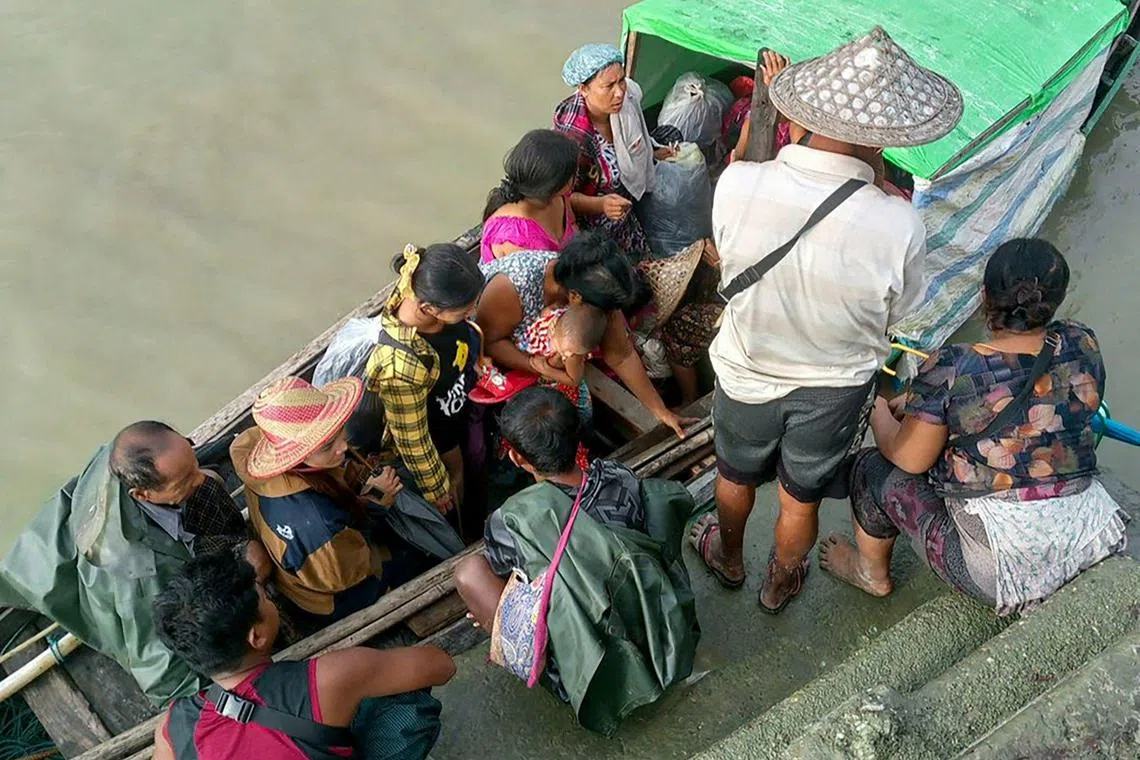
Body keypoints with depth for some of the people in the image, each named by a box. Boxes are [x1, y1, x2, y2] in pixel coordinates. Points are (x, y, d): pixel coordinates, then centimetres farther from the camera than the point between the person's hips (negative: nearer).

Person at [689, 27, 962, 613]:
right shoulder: (898, 224, -32)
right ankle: (780, 586, 54)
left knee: (736, 476, 31)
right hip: (834, 389, 0)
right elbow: (896, 311, -12)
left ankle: (728, 559, 59)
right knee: (801, 499, 26)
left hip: (747, 373, 1)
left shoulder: (736, 185, -30)